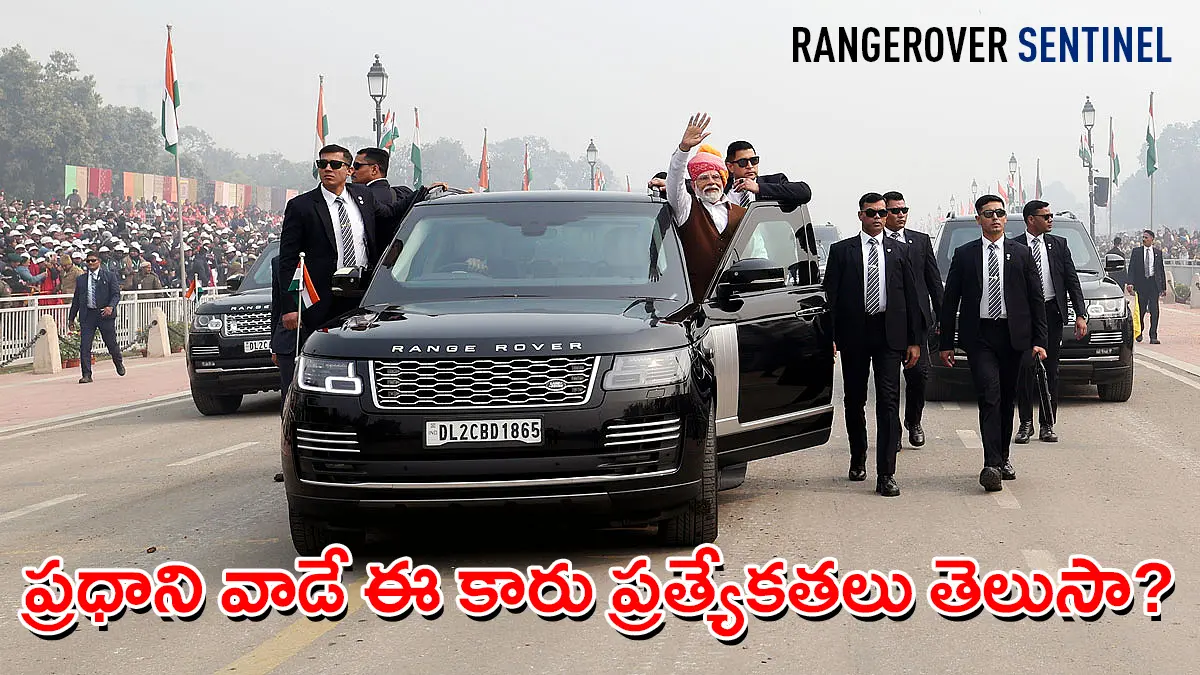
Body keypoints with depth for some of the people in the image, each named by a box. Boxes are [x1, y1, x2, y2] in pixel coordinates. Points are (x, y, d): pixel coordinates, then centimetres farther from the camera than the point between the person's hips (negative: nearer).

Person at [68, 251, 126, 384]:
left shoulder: (109, 276, 3)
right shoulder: (81, 279, 12)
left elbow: (116, 294, -2)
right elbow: (76, 299, 16)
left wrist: (111, 307, -21)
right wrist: (71, 318, 14)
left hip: (105, 314, -2)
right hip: (87, 315, 2)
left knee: (111, 343, 8)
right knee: (84, 346, -7)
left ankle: (119, 363, 37)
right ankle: (86, 375, -4)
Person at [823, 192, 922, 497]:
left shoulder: (898, 252, 10)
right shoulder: (841, 251, 5)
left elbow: (911, 297, 10)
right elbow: (831, 296, 2)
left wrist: (914, 340, 5)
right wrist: (830, 337, -8)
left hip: (889, 334, 0)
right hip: (854, 334, 0)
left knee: (888, 401, -8)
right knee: (854, 400, 11)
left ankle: (886, 474, -11)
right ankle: (858, 460, 31)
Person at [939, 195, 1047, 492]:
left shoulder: (1021, 253, 7)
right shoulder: (964, 254, 4)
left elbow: (1036, 298, 7)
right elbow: (950, 300, 6)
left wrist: (1039, 340, 1)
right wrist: (946, 342, 3)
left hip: (1013, 335, 2)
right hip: (979, 335, -2)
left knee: (1007, 399, 10)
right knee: (990, 396, -14)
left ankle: (1002, 458, 24)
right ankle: (991, 465, -20)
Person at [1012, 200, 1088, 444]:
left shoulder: (1058, 245, 9)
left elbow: (1072, 280, 8)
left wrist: (1080, 314, 0)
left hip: (1052, 313, 2)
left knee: (1051, 371, 5)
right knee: (1025, 370, -3)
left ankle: (1047, 424, 11)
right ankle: (1026, 423, 6)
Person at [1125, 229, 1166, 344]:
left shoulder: (1158, 252, 10)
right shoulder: (1136, 251, 6)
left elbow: (1161, 270, 12)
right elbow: (1131, 268, 1)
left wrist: (1163, 287, 10)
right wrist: (1130, 282, -13)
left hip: (1154, 283, 0)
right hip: (1141, 283, 0)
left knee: (1154, 310, -6)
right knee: (1141, 309, 6)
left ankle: (1153, 336, -5)